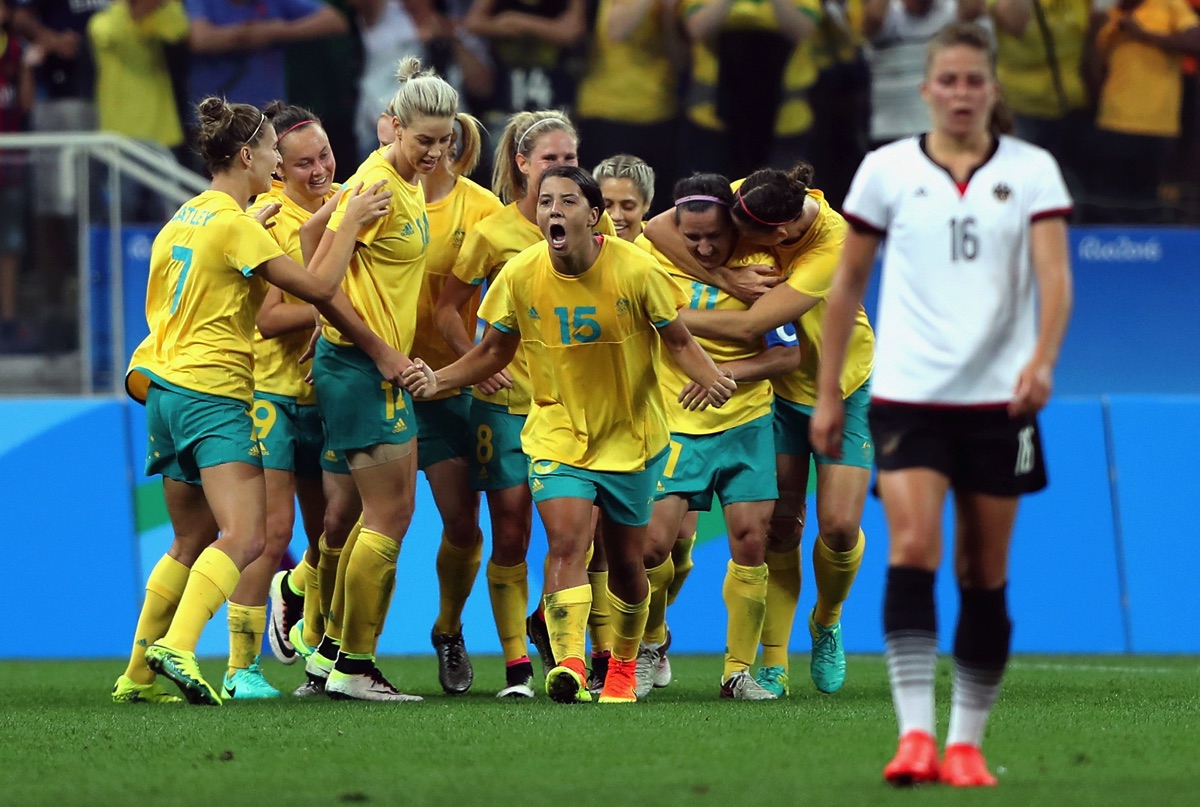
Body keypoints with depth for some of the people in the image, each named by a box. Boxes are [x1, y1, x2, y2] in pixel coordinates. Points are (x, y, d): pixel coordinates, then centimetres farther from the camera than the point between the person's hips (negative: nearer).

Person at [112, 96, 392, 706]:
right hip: (213, 392, -10)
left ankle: (139, 673, 16)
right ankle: (177, 648, -35)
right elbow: (317, 288, -14)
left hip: (165, 386, 10)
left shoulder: (187, 217, 14)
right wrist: (351, 222, -4)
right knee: (244, 538, -18)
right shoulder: (233, 224, -12)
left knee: (193, 542, 16)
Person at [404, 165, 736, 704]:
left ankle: (623, 667, 34)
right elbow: (494, 351, 4)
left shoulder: (637, 271, -15)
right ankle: (569, 667, -34)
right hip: (557, 433, 0)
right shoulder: (520, 276, -9)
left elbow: (678, 341, -5)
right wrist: (437, 381, -11)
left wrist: (708, 376, -26)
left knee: (625, 558, 10)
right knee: (566, 542, -21)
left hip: (630, 434, 0)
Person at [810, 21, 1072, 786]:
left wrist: (1042, 360, -26)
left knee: (985, 575, 5)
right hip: (908, 393, -1)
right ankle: (916, 733, -22)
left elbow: (1054, 276, -8)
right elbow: (848, 283, 11)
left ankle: (967, 742, 15)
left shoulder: (1032, 170, 2)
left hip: (999, 397, 1)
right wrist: (828, 392, 9)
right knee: (912, 550, -18)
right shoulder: (887, 170, 3)